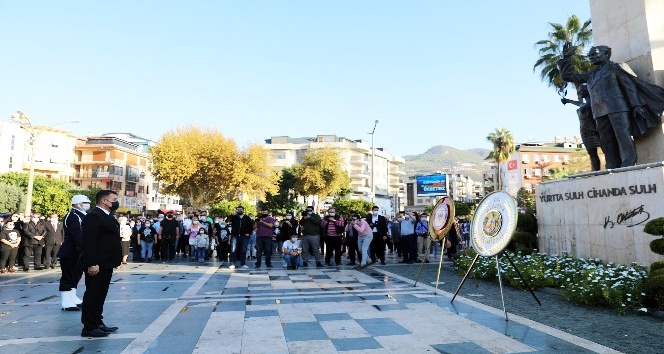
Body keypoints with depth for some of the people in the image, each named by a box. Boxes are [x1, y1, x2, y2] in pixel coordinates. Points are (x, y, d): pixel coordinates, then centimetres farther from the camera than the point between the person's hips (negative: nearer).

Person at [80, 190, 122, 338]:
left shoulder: (108, 217, 17)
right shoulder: (93, 216, -13)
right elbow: (88, 241, -20)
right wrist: (92, 264, -24)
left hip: (106, 264, 10)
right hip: (96, 265, -10)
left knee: (100, 295, 16)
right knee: (92, 295, -2)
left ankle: (98, 323, 25)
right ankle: (89, 327, 6)